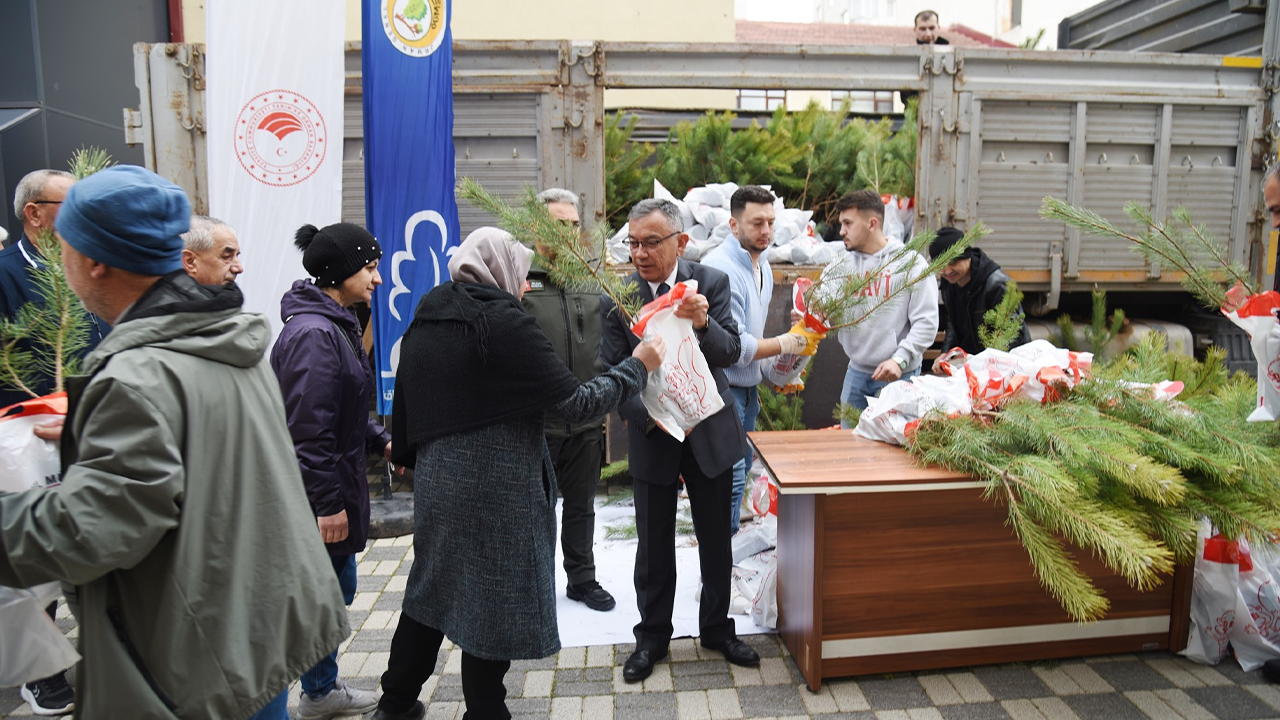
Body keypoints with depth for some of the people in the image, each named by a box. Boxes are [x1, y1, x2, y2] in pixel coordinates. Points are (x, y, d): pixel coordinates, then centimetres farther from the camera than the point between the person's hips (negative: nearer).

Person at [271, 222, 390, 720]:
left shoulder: (336, 325, 12)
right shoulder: (314, 334, -22)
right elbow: (309, 430, -24)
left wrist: (381, 441, 8)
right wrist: (328, 504, -21)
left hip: (335, 484, 11)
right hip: (315, 494, -11)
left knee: (337, 590, 21)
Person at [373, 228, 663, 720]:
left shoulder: (425, 321, 5)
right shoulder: (505, 323, -18)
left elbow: (404, 403, 14)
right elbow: (575, 404, -18)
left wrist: (409, 455, 29)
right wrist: (638, 366, -7)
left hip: (436, 484, 8)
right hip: (496, 492, -8)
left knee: (432, 590, 23)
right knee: (494, 605, 8)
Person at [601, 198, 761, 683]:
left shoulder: (711, 282, -7)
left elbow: (731, 353, -12)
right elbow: (612, 373, -9)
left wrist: (703, 323, -33)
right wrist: (649, 414, -25)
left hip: (710, 430, 1)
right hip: (651, 437, -1)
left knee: (716, 539, 14)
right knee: (654, 545, 11)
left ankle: (716, 628, 35)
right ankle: (652, 636, 31)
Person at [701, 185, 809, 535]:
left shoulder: (762, 264, 10)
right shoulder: (720, 269, -22)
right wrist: (782, 344, -11)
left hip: (748, 386, 10)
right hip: (723, 388, -10)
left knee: (742, 465, 18)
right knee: (731, 477, -7)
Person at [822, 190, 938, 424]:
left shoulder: (911, 263, -6)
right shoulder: (840, 266, 7)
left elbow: (926, 322, -11)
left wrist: (900, 359, -22)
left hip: (898, 377, -4)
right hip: (856, 373, 5)